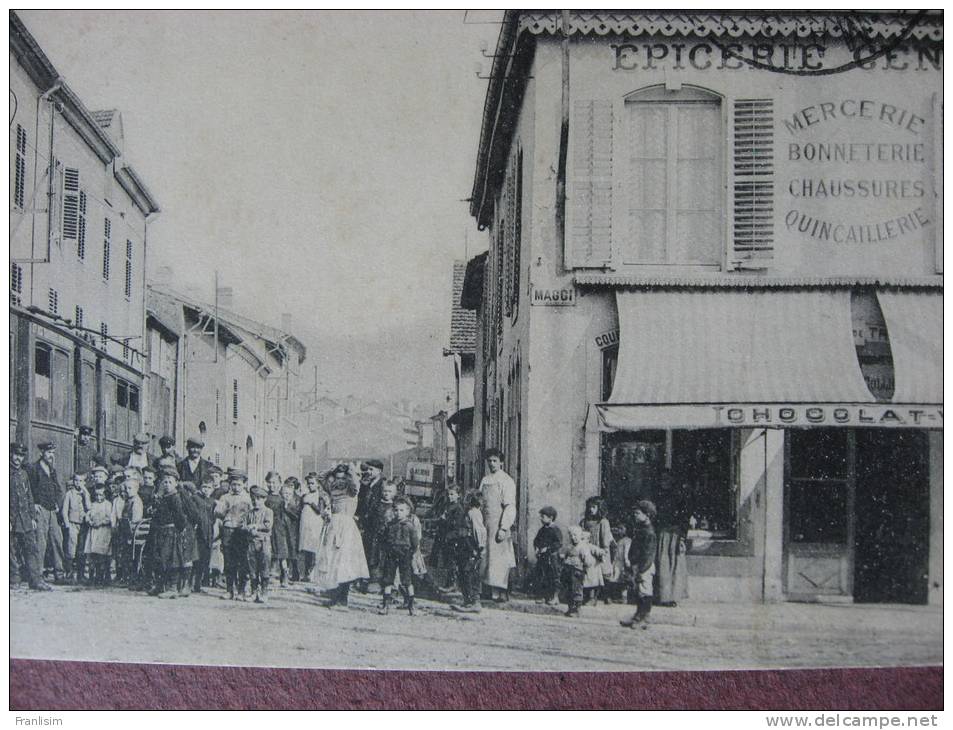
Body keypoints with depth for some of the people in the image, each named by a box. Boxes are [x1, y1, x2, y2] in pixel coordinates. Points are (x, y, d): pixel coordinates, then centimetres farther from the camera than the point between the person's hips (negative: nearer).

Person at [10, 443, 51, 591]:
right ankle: (14, 580, 7)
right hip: (11, 519, -5)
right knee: (13, 551, 0)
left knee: (32, 548, -1)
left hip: (26, 519, 5)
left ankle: (36, 579, -3)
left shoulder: (23, 474, 15)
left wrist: (33, 517, 13)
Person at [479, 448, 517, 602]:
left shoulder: (506, 481, -7)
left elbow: (510, 507, -12)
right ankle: (492, 590, 12)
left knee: (499, 559, -7)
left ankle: (500, 592, -4)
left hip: (499, 525, -6)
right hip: (486, 524, 6)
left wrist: (504, 528, -19)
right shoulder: (485, 480, 13)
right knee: (488, 556, 6)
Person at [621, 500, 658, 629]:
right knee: (639, 592, 15)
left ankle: (643, 619, 0)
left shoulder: (649, 531, -15)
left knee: (645, 593, -4)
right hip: (637, 565, 10)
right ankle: (639, 617, 22)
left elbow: (649, 553, -19)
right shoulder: (639, 528, 14)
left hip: (644, 566, -10)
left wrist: (641, 570, -21)